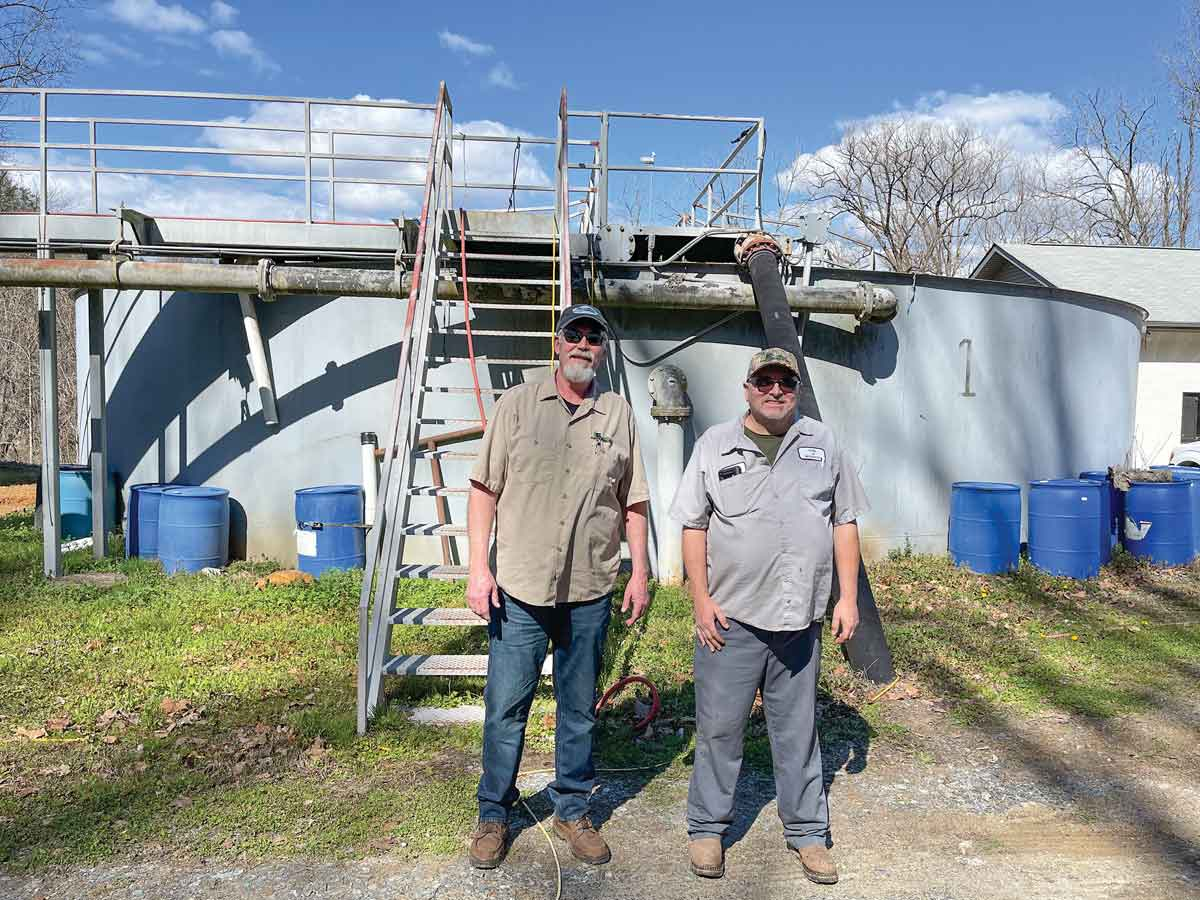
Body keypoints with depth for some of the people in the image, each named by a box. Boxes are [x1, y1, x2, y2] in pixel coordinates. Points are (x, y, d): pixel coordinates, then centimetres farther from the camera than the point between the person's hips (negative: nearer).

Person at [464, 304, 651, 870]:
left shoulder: (619, 414, 8)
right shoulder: (518, 404, 2)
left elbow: (633, 503, 11)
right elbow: (485, 489, 0)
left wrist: (639, 574, 7)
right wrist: (479, 569, -7)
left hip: (590, 593, 2)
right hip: (519, 589, -1)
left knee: (579, 711, 13)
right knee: (505, 707, 6)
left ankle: (572, 810, 30)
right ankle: (493, 815, 23)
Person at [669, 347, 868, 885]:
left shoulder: (823, 446, 9)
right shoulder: (715, 445, 2)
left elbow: (844, 523, 10)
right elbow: (694, 527, 2)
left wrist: (848, 597, 4)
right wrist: (701, 599, -5)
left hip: (801, 619, 2)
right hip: (730, 617, -2)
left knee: (798, 731, 13)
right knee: (719, 728, 7)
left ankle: (807, 832, 28)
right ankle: (707, 828, 24)